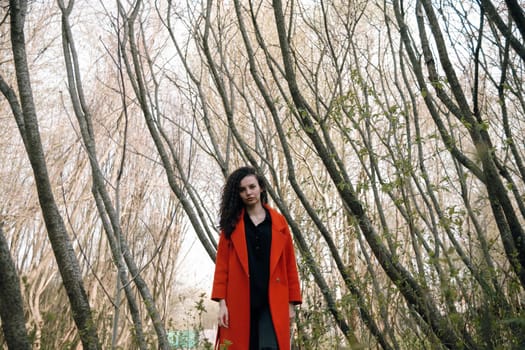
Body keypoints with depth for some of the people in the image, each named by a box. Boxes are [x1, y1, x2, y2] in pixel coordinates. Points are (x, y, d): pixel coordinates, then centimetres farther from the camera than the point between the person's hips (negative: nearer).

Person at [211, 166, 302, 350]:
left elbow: (290, 264, 9)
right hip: (240, 303, 0)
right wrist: (222, 302, -6)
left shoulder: (279, 222, 9)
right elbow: (222, 265, 3)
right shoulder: (232, 224, 8)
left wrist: (292, 302, 4)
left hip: (272, 302, 0)